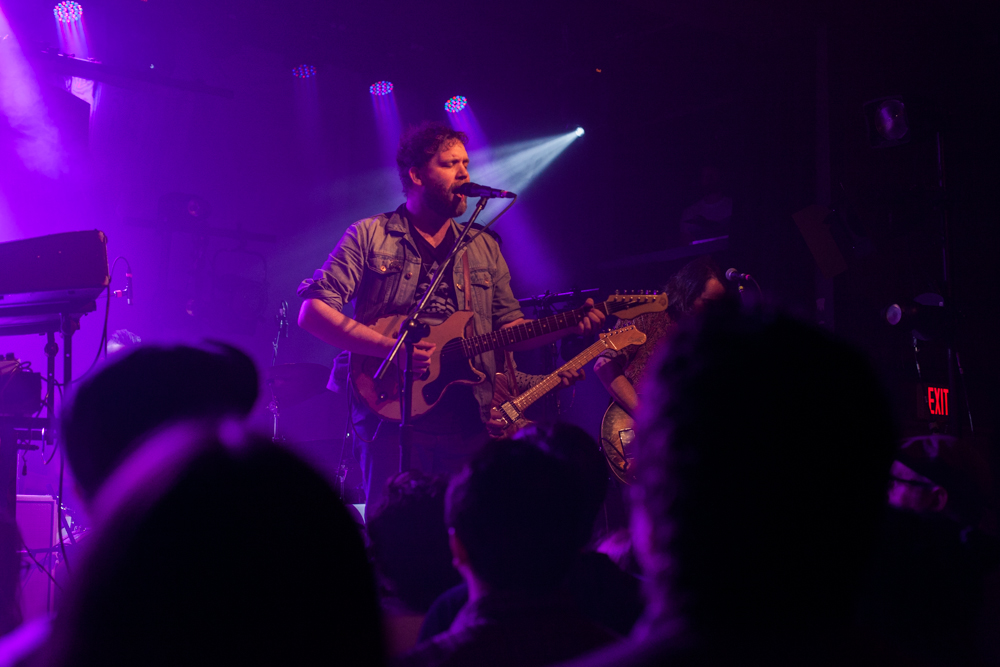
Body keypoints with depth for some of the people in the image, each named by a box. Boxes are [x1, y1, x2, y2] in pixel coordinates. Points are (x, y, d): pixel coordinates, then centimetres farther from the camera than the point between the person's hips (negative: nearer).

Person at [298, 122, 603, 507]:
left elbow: (510, 329, 18)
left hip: (468, 421, 4)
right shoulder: (370, 237, 2)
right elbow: (312, 312, -6)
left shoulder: (484, 248, 18)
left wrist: (570, 325, 0)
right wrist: (390, 347, -18)